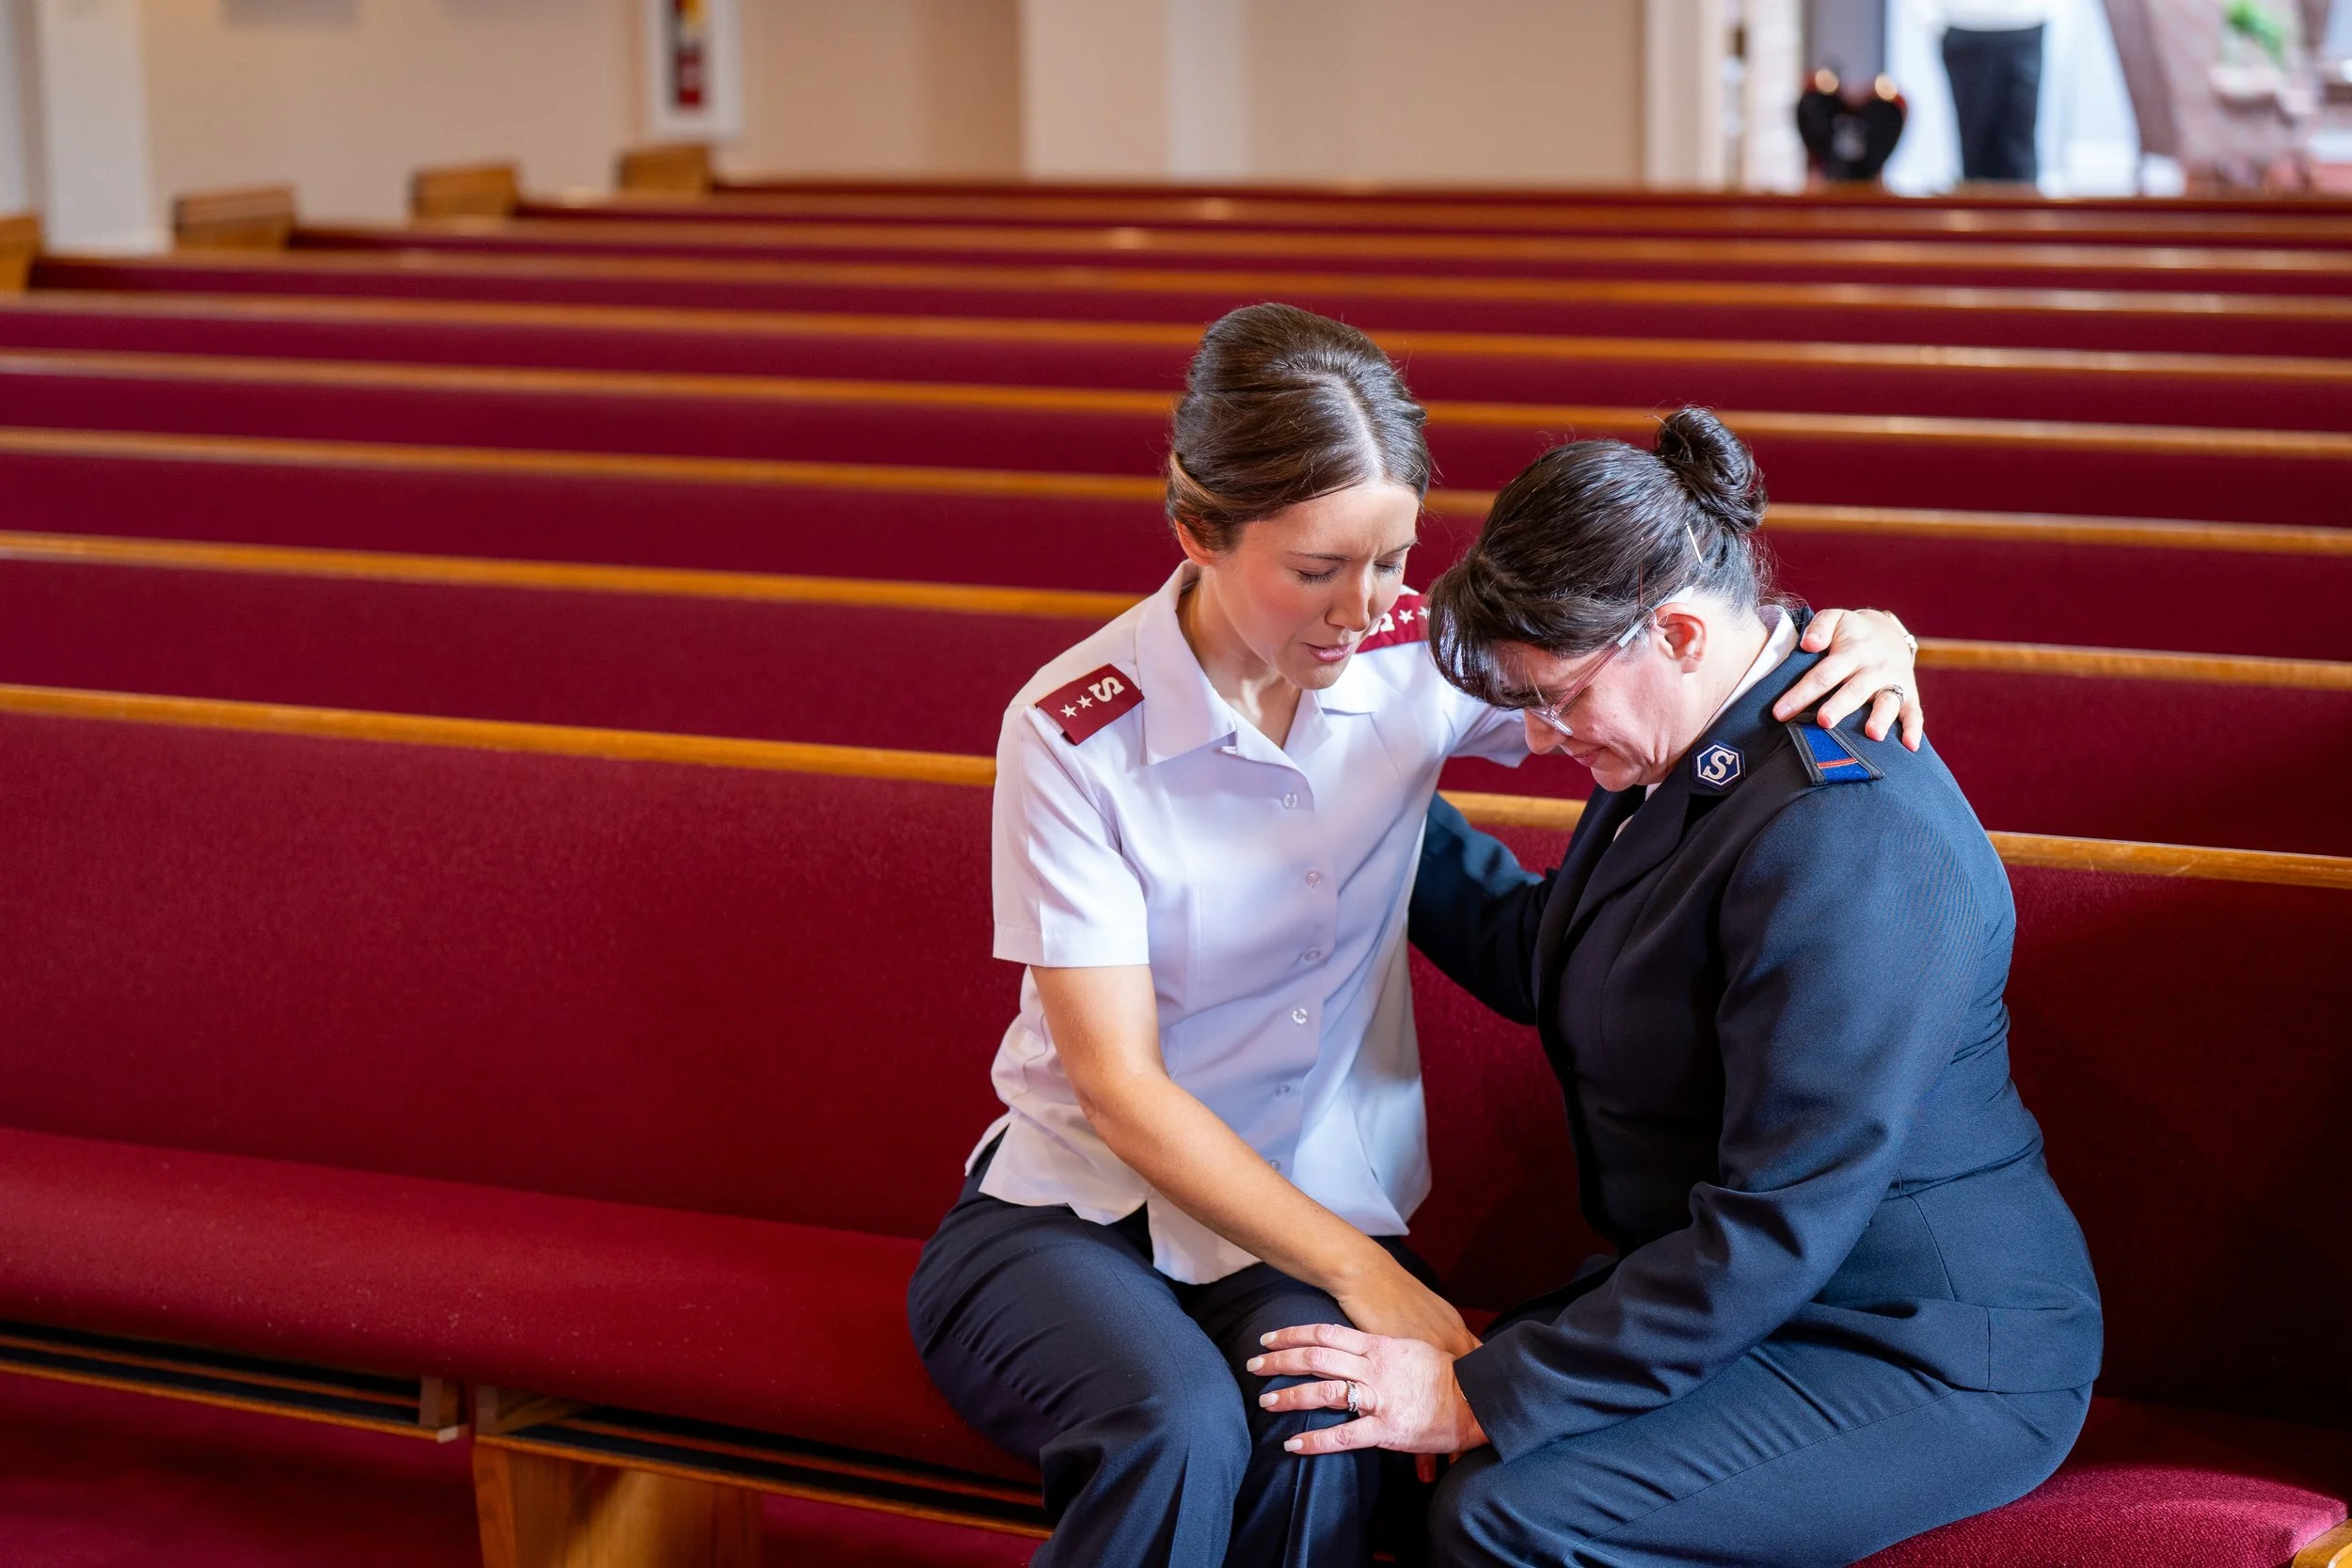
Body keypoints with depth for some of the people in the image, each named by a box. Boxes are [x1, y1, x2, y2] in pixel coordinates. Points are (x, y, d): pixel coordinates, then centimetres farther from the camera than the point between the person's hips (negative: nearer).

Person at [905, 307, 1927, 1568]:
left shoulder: (1418, 659, -4)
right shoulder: (1073, 732, -14)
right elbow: (1120, 1086, -14)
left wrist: (1867, 642, -14)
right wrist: (1361, 1274, -19)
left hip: (1323, 1210, 3)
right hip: (1077, 1213, -2)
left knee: (1324, 1429, -32)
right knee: (1177, 1428, -35)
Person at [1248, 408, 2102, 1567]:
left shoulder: (1847, 839, -27)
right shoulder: (1691, 754, 6)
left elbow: (1776, 1226, -29)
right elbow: (1538, 958, 25)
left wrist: (1487, 1396, -26)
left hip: (1923, 1362, -9)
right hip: (1739, 1290, 9)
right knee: (1354, 1459, -10)